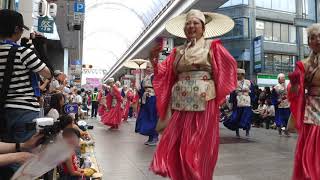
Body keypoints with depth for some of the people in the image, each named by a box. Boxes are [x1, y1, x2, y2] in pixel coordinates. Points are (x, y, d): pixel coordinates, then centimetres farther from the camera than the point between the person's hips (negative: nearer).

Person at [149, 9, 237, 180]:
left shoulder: (212, 46, 6)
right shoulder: (178, 52, 15)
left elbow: (229, 66, 4)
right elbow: (163, 74, 9)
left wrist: (217, 91, 0)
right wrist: (154, 58, -6)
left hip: (204, 105, -3)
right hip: (181, 106, 4)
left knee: (198, 150, 1)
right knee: (174, 148, 3)